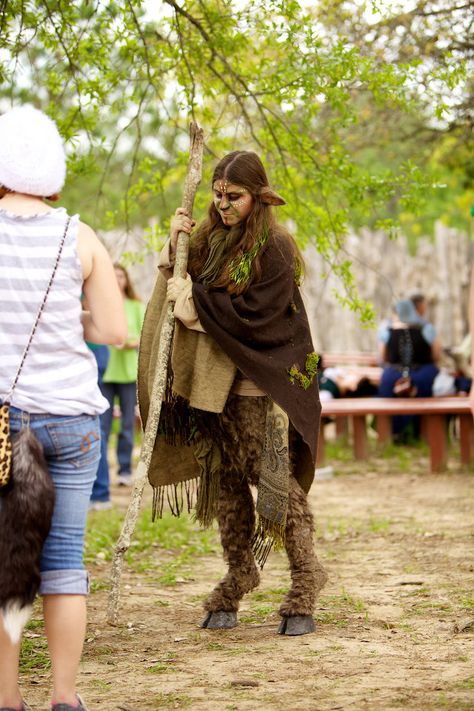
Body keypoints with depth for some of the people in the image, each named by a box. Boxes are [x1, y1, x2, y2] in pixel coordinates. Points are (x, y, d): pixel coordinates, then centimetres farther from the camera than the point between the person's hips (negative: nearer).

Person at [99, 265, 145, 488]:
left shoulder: (136, 306, 8)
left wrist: (133, 343, -14)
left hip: (128, 371, 1)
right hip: (104, 370, -1)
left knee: (128, 424, 5)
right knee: (102, 423, -5)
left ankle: (125, 470, 13)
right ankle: (99, 469, -1)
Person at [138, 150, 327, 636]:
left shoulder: (275, 247, -8)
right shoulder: (209, 239, 11)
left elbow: (253, 314, -16)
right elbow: (186, 295, 8)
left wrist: (197, 300, -13)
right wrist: (176, 248, -4)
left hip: (260, 386, -6)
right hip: (212, 382, 6)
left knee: (278, 482, -6)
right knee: (225, 483, 9)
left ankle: (303, 593, 0)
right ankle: (236, 585, 20)